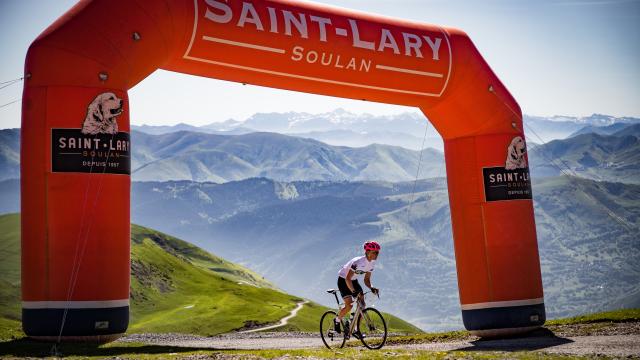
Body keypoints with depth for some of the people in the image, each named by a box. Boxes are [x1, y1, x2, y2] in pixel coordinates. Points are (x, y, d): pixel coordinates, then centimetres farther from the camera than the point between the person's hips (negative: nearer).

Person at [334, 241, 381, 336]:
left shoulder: (372, 263, -9)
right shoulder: (358, 262, -32)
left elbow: (366, 279, -2)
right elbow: (348, 279, -34)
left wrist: (371, 288, -21)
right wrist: (354, 291, -46)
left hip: (354, 280, 7)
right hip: (343, 280, -7)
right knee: (349, 305, -20)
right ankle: (337, 321, 7)